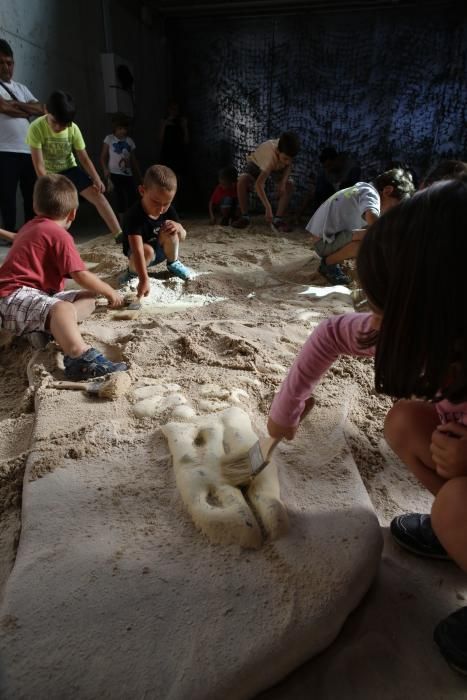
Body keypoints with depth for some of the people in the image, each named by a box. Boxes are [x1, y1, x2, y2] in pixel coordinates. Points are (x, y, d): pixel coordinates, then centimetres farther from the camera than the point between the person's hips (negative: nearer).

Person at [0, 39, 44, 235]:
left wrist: (17, 105, -3)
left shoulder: (21, 88, 22)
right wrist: (28, 110, 3)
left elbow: (41, 109, 10)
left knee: (32, 194, 5)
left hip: (29, 150, 6)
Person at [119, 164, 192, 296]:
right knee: (147, 251, -38)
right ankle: (133, 271, -4)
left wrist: (178, 227, -32)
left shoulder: (168, 210, -15)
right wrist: (144, 280, -55)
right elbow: (138, 250, -44)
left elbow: (183, 237, -6)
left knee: (169, 231, -25)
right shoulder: (134, 216, -33)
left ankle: (173, 264, 2)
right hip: (139, 255, -4)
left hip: (160, 251, 4)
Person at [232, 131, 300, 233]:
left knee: (289, 184, -22)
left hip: (278, 166, 4)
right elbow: (258, 184, -53)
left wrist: (283, 181, -29)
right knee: (242, 181, -31)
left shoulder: (286, 150, -33)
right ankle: (245, 217, -15)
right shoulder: (271, 157, -46)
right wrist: (268, 207, -60)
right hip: (257, 162, -4)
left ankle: (278, 220, -15)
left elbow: (289, 165, -10)